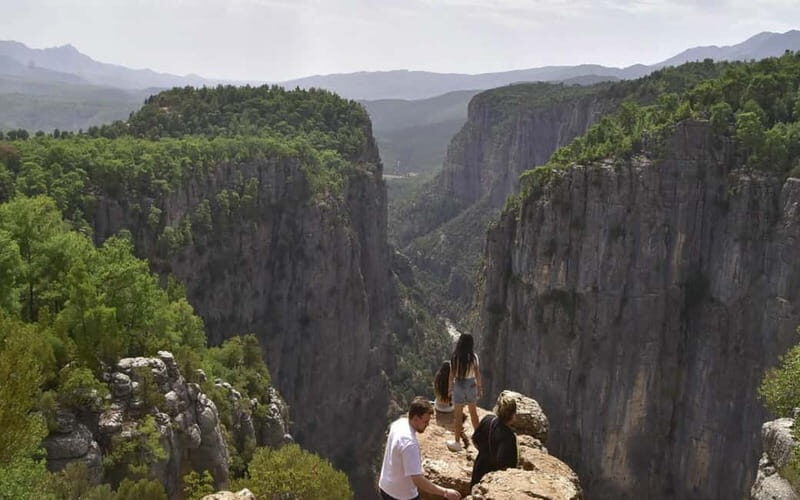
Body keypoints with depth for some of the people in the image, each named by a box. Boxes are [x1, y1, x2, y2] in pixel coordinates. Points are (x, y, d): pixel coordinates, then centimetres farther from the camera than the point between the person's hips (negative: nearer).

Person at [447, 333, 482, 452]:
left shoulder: (455, 357, -14)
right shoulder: (473, 357, -12)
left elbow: (452, 374, -9)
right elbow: (477, 374, -6)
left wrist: (450, 388, 3)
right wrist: (479, 387, 7)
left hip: (459, 385, -2)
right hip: (471, 385, 2)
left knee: (458, 414, 8)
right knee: (473, 411, 23)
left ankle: (457, 442, 13)